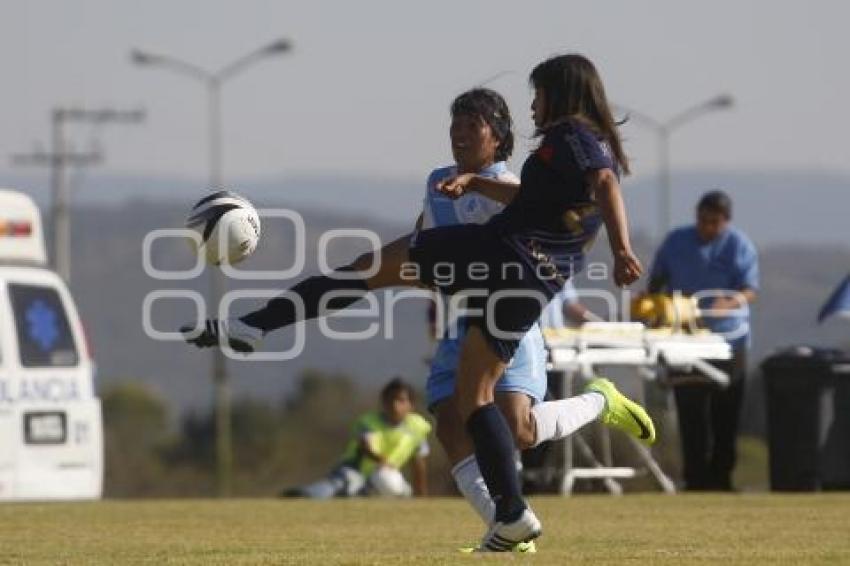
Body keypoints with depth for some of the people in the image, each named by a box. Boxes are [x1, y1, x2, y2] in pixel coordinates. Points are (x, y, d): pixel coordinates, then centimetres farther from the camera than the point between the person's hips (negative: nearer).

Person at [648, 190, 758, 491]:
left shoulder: (740, 246, -1)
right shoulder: (676, 241, 7)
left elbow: (750, 290, -8)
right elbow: (656, 281, 18)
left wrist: (730, 303, -28)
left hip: (728, 338, -1)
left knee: (725, 412, 3)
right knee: (690, 411, -4)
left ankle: (720, 475, 13)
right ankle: (696, 476, -2)